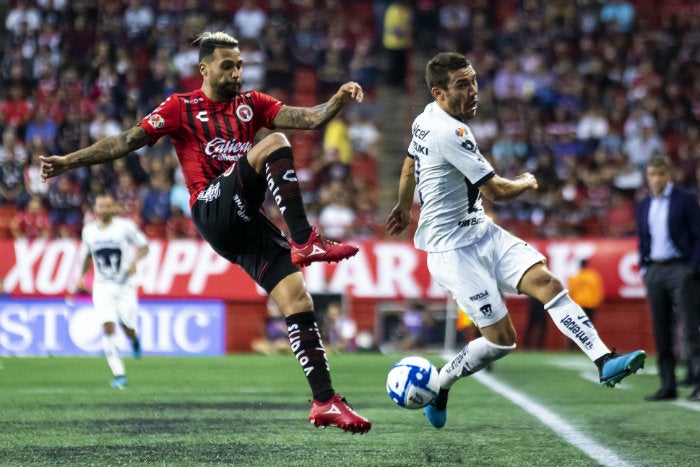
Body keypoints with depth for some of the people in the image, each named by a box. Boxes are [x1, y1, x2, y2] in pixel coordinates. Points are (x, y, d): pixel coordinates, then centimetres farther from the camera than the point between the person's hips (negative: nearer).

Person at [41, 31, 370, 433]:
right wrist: (70, 161, -7)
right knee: (274, 143, -24)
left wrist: (338, 101, -11)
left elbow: (308, 119, 8)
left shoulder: (250, 103, 17)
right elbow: (128, 141, 2)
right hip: (212, 211, -5)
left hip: (246, 219, 5)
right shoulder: (182, 108, 6)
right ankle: (304, 241, -33)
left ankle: (325, 401, -5)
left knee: (298, 301, -6)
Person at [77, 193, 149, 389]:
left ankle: (135, 341, 39)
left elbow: (144, 246, -2)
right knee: (108, 326, -14)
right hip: (102, 286, 2)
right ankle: (118, 374, -13)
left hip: (124, 286, -2)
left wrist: (134, 261, -19)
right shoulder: (89, 231, 4)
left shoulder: (125, 226, -8)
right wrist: (82, 276, 14)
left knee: (127, 327, -2)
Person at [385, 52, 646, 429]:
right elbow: (496, 190, -20)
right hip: (454, 249, -9)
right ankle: (438, 386, 16)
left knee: (547, 282, -12)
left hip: (481, 232, 9)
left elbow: (410, 163, 30)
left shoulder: (426, 119, 10)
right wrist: (527, 183, 2)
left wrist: (404, 206, 49)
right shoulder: (449, 132, -22)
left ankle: (604, 362, -25)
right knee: (501, 338, -8)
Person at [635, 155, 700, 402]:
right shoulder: (644, 206, 15)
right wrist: (643, 269, 9)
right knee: (661, 332, 4)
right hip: (654, 270, 5)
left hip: (680, 268, -5)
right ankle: (668, 385, 6)